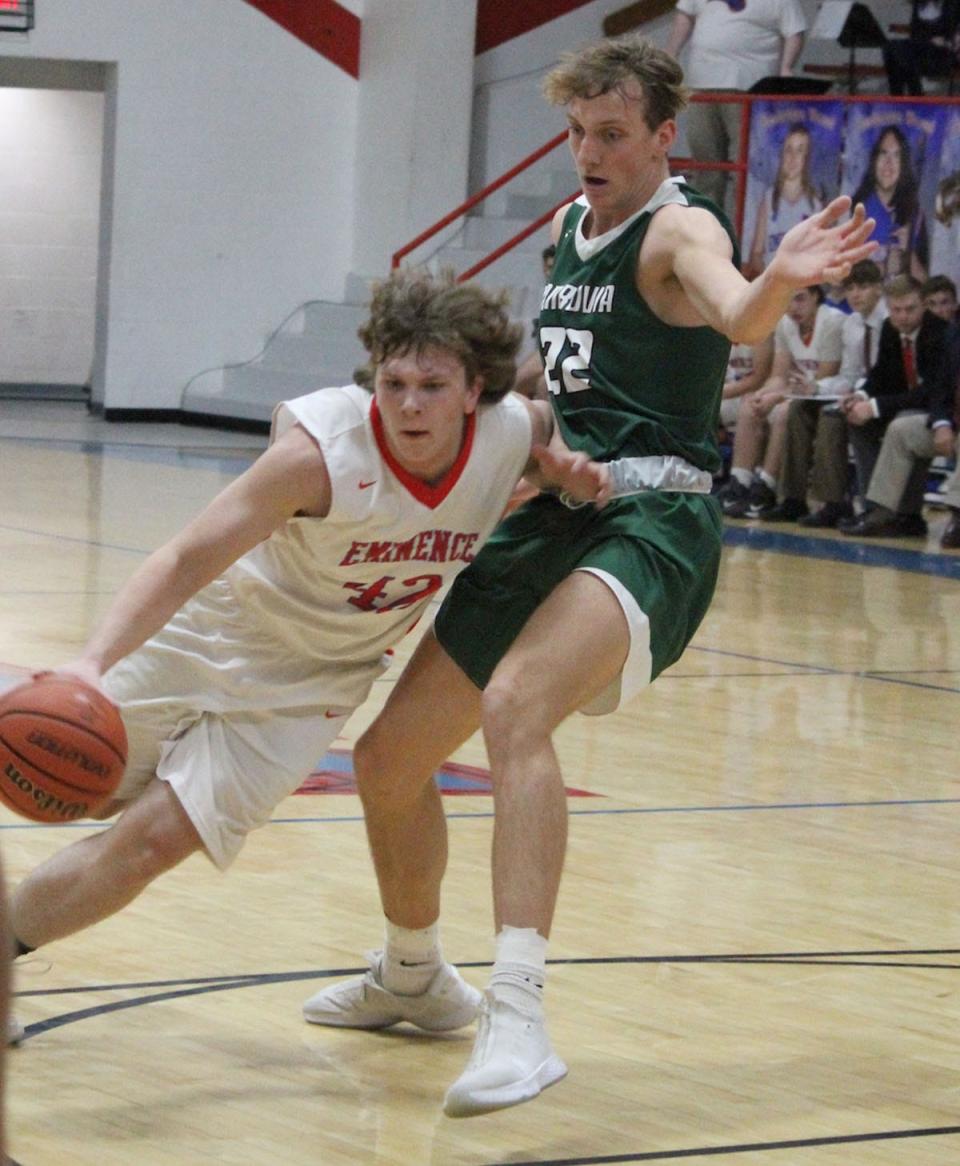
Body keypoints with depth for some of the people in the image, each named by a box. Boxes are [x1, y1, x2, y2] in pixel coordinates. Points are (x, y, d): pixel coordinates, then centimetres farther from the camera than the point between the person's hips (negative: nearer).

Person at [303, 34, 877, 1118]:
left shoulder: (678, 230, -10)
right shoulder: (570, 225, 15)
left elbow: (735, 313, -34)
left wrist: (782, 279, -56)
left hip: (648, 521, -9)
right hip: (549, 514, 9)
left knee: (513, 705, -36)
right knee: (389, 756, 12)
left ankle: (516, 1013, -43)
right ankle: (410, 972, 37)